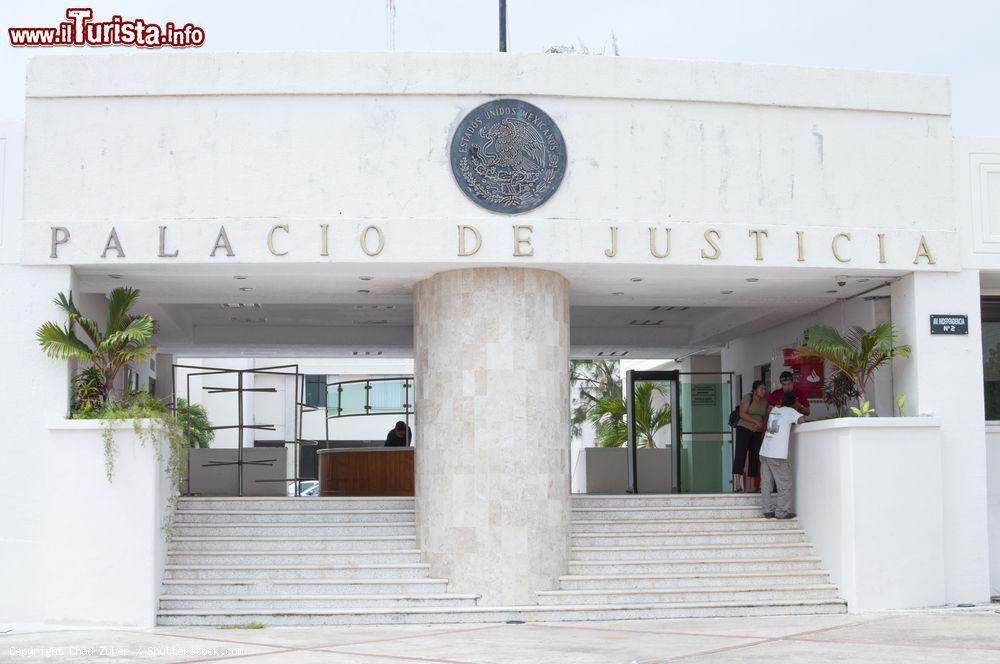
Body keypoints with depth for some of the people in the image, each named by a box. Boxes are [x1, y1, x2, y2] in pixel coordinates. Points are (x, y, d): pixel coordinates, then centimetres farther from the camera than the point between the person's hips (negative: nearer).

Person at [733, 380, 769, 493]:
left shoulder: (765, 402, 11)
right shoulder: (748, 398, -7)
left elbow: (766, 417, 13)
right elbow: (742, 414, -15)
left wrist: (761, 425, -9)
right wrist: (756, 421, -23)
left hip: (757, 432, 6)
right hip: (744, 429, -6)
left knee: (754, 457, 2)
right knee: (741, 454, -15)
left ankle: (749, 486, 4)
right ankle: (737, 484, -22)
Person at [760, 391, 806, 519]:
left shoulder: (774, 410, 15)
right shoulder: (790, 411, -2)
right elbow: (802, 419, -15)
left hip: (764, 452, 6)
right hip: (778, 455, -6)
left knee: (766, 483, 8)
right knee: (784, 484, 3)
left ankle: (768, 510, 9)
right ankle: (782, 512, 2)